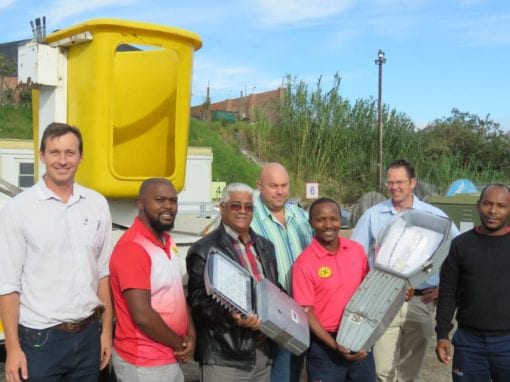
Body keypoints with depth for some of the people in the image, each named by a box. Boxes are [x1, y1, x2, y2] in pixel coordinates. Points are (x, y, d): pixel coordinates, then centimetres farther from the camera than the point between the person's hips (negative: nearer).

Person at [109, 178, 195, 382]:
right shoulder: (132, 247, -21)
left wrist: (190, 335, -2)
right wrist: (180, 344, -12)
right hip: (144, 364, -8)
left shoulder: (167, 241, 8)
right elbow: (142, 316, -25)